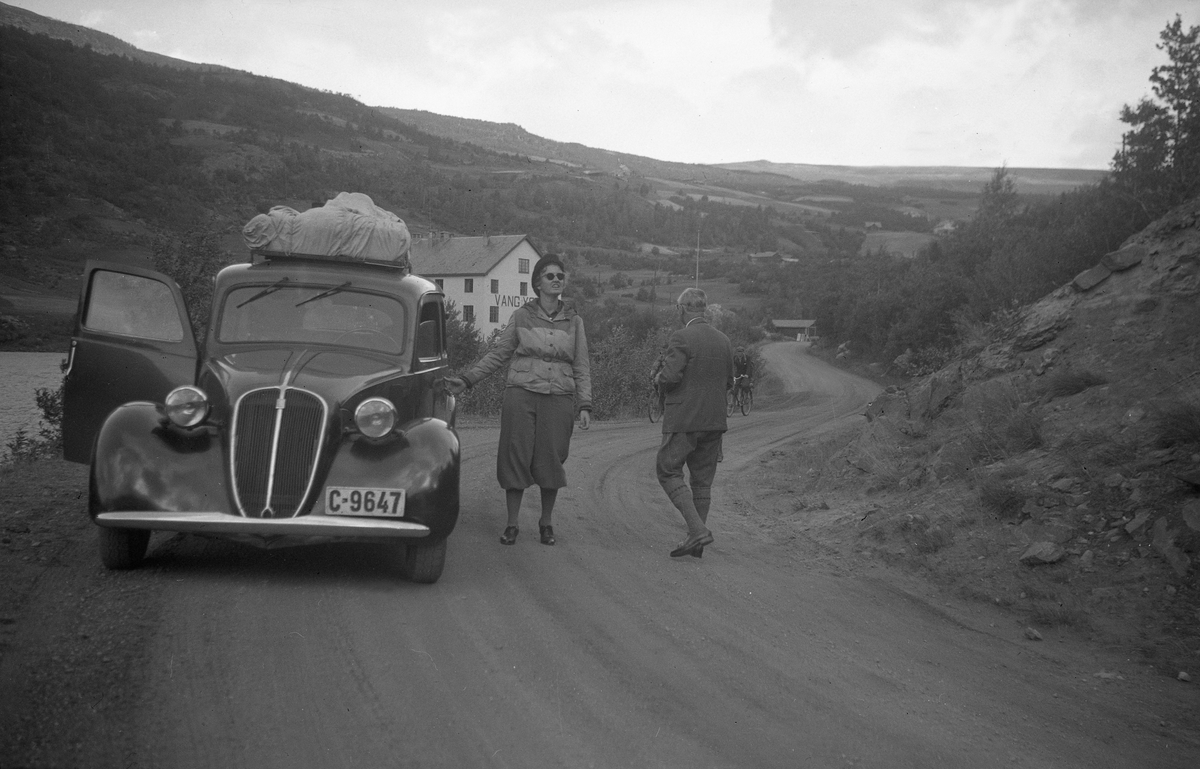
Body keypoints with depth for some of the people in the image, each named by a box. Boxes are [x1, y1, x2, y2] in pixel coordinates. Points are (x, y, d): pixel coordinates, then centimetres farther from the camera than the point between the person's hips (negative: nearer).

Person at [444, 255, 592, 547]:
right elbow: (497, 354, 8)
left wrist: (584, 405, 1)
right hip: (521, 394, -1)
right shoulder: (522, 316, 7)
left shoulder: (573, 321, 10)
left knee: (551, 459, 0)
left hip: (558, 399, 1)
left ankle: (546, 522, 17)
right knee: (516, 455, -2)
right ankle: (512, 524, 9)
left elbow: (582, 368, 10)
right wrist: (466, 380, 0)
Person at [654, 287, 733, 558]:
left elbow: (669, 377, -20)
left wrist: (660, 376, 1)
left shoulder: (681, 338, -13)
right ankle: (695, 541, 13)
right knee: (702, 478, 11)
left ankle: (698, 529, -11)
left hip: (685, 419, -6)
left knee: (668, 471, 3)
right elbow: (728, 382, 14)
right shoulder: (723, 340, 8)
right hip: (715, 420, 7)